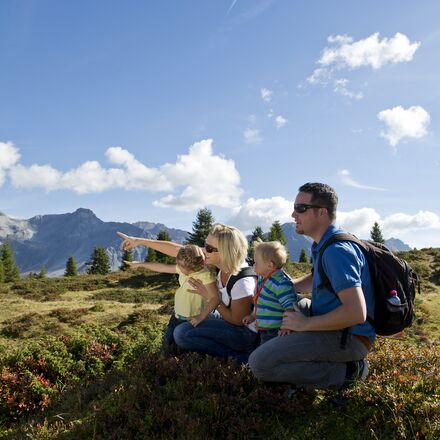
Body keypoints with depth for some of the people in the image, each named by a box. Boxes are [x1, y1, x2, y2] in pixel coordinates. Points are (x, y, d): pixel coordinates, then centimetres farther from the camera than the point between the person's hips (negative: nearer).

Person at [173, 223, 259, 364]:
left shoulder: (243, 281, -29)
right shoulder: (222, 267, -7)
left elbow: (237, 321, -17)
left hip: (246, 333, -9)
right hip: (228, 324, 9)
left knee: (181, 333, -19)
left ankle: (236, 355, -12)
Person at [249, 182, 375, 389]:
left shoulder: (337, 250, -23)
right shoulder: (322, 244, 9)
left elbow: (356, 313, -30)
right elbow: (315, 279, 29)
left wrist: (305, 324, -20)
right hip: (333, 321, 10)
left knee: (259, 362, -19)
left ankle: (344, 370, -10)